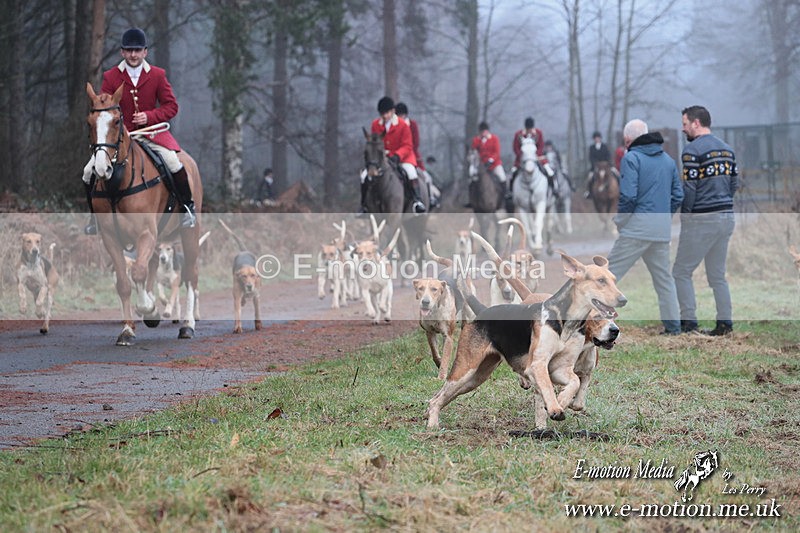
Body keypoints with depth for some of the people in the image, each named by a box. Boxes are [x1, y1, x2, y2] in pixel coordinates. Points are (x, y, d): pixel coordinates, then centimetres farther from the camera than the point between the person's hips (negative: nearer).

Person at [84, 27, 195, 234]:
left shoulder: (157, 75, -2)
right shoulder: (110, 77, -3)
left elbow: (171, 106, 0)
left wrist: (150, 116, -17)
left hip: (151, 132, -1)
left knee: (174, 163, -27)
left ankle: (187, 207, -4)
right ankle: (95, 215, 13)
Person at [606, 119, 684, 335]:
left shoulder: (632, 158, -7)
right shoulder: (668, 159, 14)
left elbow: (628, 196, -15)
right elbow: (678, 195, 13)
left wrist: (619, 219, -2)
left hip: (637, 227, -6)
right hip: (662, 230, 6)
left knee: (610, 272, -3)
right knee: (663, 277, 15)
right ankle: (673, 325, 15)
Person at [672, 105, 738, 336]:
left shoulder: (693, 149, -12)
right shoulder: (726, 149, 12)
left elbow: (689, 188, -15)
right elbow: (734, 183, 13)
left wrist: (685, 213, -1)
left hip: (701, 220, -8)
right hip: (726, 217, 8)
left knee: (681, 272, 1)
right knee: (717, 275, 14)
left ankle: (689, 322, -5)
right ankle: (725, 323, 11)